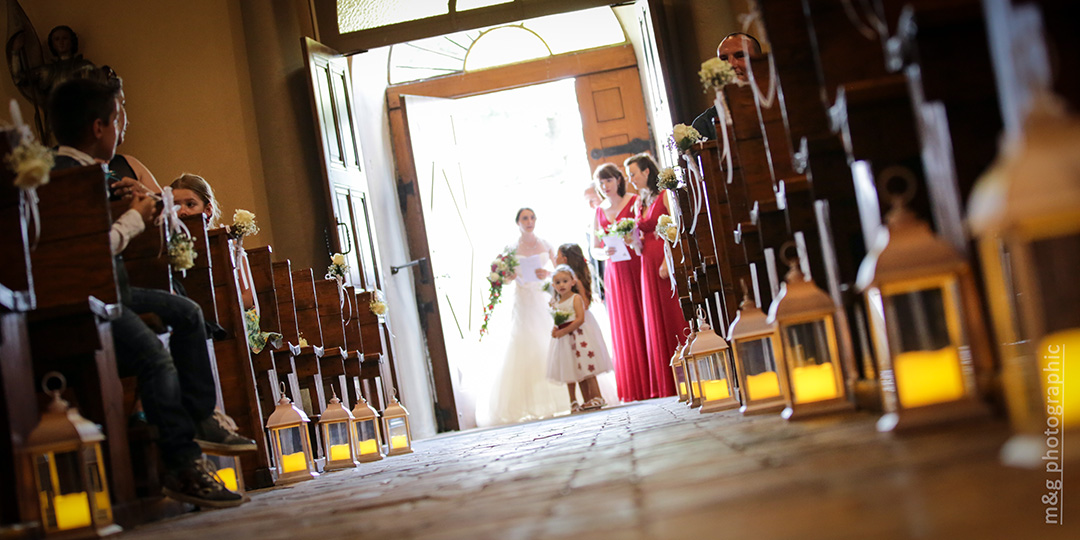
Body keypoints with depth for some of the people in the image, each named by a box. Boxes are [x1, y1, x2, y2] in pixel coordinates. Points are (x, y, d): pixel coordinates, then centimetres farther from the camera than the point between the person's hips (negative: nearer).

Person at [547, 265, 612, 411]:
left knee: (586, 368, -9)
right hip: (565, 340, 7)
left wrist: (564, 331, -20)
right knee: (578, 372, 7)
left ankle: (597, 397, -3)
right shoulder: (555, 303, 9)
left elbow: (580, 319, -18)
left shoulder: (576, 298, -10)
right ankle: (587, 400, 11)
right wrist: (555, 329, -8)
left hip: (579, 335, -7)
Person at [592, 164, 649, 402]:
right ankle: (634, 389, 9)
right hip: (614, 273, 4)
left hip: (637, 268, -4)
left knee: (644, 322, -5)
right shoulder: (599, 212, 14)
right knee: (624, 330, 4)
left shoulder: (635, 202, 1)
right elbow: (594, 250, 14)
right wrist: (605, 252, -8)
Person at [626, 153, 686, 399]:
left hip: (667, 263, -7)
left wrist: (667, 262, -20)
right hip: (648, 265, 7)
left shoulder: (665, 196, -5)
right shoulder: (639, 203, 17)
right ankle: (666, 383, 10)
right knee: (656, 323, 6)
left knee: (674, 316, -6)